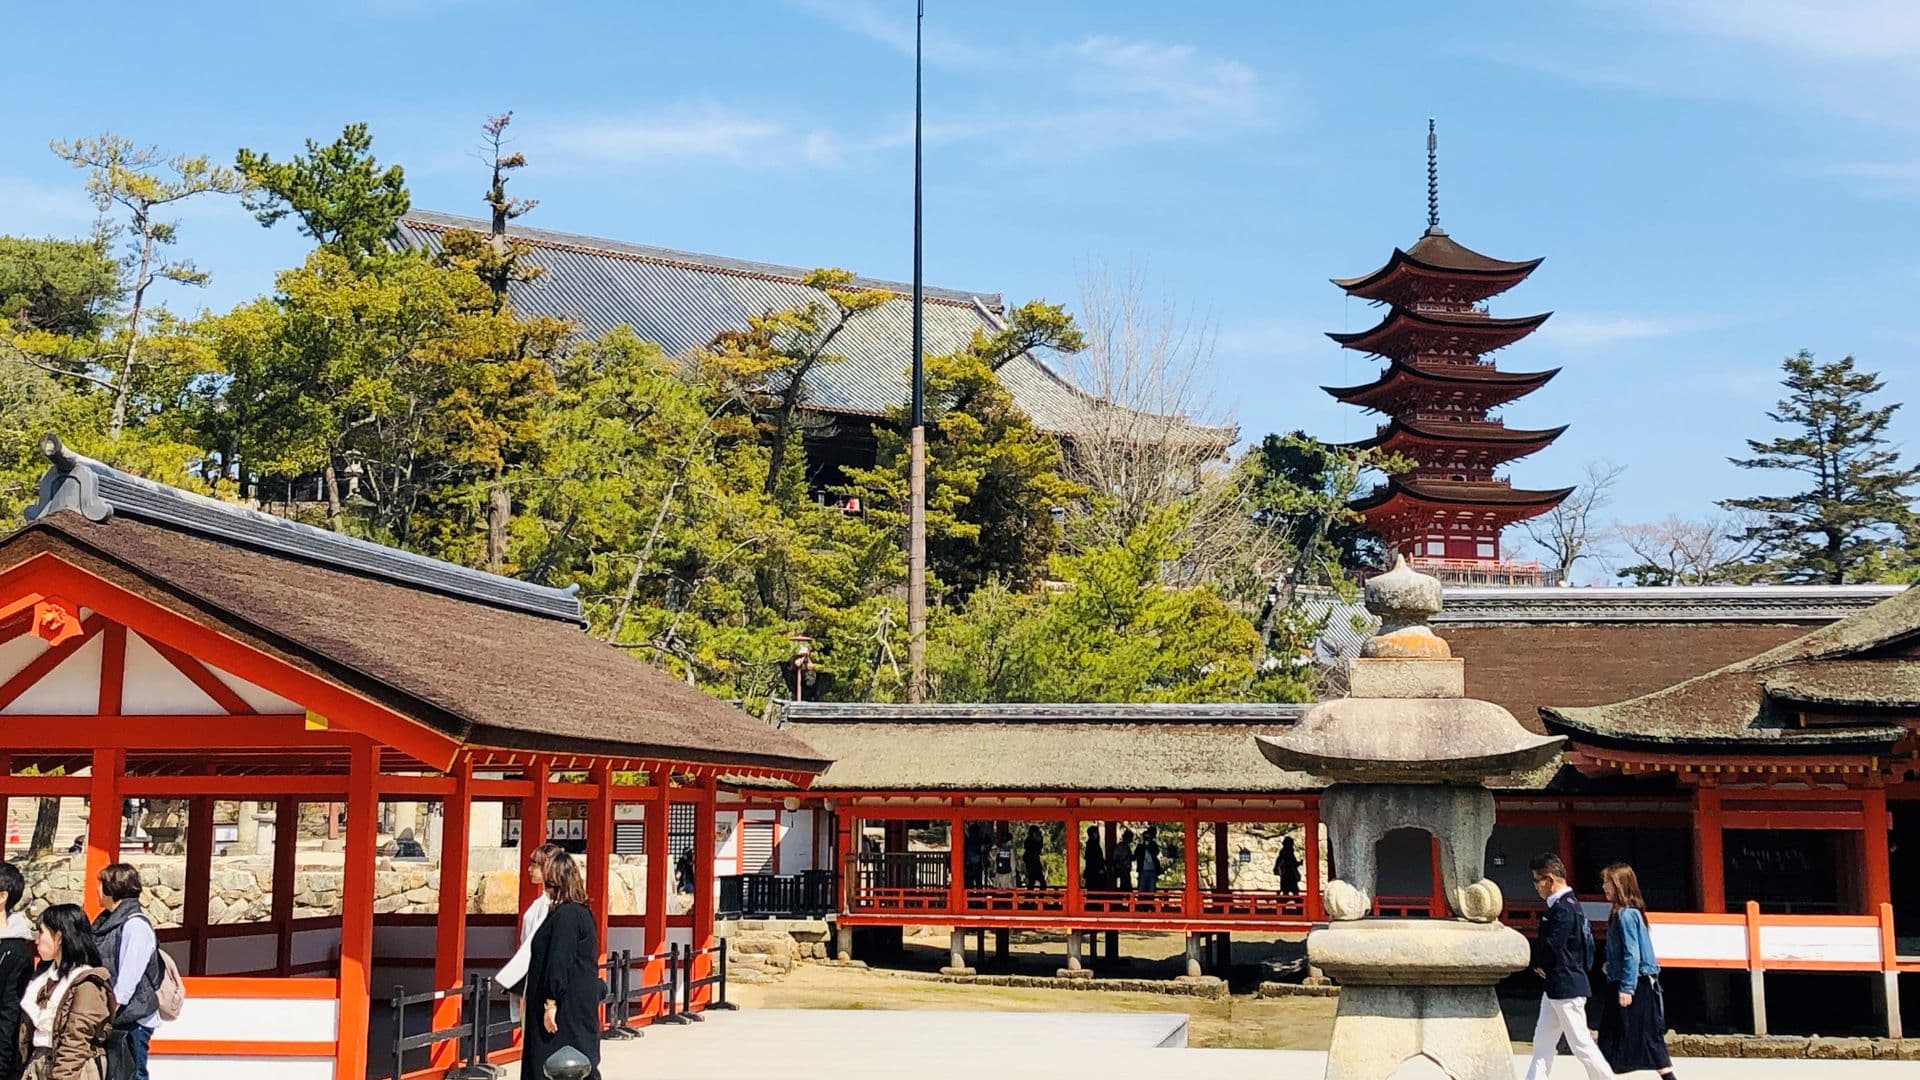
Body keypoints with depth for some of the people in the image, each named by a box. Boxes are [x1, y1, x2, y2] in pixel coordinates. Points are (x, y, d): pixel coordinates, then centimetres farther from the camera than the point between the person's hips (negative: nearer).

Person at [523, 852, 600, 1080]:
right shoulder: (581, 912, 13)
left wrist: (551, 1003, -20)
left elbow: (559, 962, -21)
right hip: (580, 1004, 10)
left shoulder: (565, 915, -17)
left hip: (568, 1008, -10)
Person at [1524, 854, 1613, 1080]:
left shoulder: (1564, 909, -19)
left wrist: (1537, 963, -3)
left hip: (1567, 987, -10)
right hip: (1556, 986, 10)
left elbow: (1551, 948, -23)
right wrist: (1541, 964, 0)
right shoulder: (1569, 904, 12)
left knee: (1581, 1043, -2)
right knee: (1543, 1042, 11)